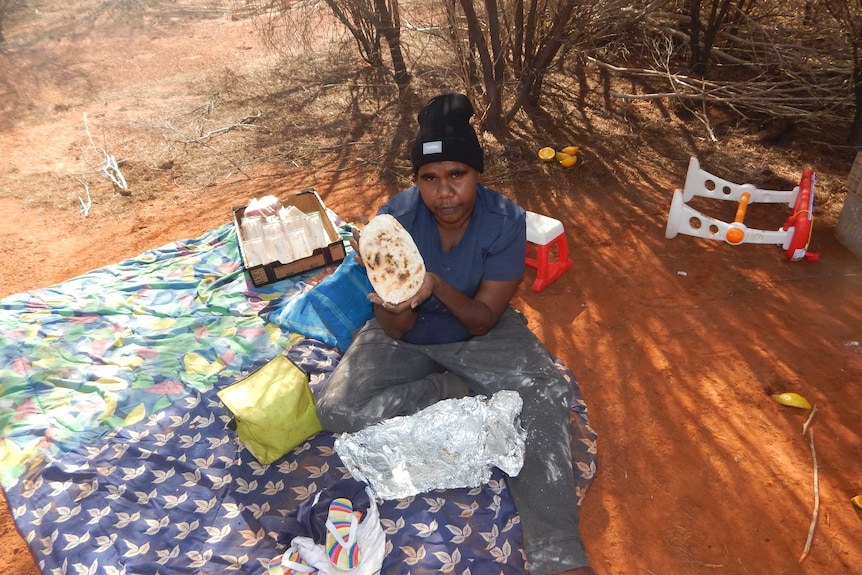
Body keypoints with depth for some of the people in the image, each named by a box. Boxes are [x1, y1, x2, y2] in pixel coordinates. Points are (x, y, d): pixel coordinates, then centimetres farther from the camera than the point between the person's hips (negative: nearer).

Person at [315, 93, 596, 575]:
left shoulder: (507, 221, -21)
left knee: (547, 394, -27)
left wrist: (438, 287, -39)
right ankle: (460, 393, -7)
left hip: (478, 333, 0)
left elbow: (484, 321, -19)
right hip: (408, 336, 1)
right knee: (338, 409, -21)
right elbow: (395, 331, -18)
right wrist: (395, 306, -43)